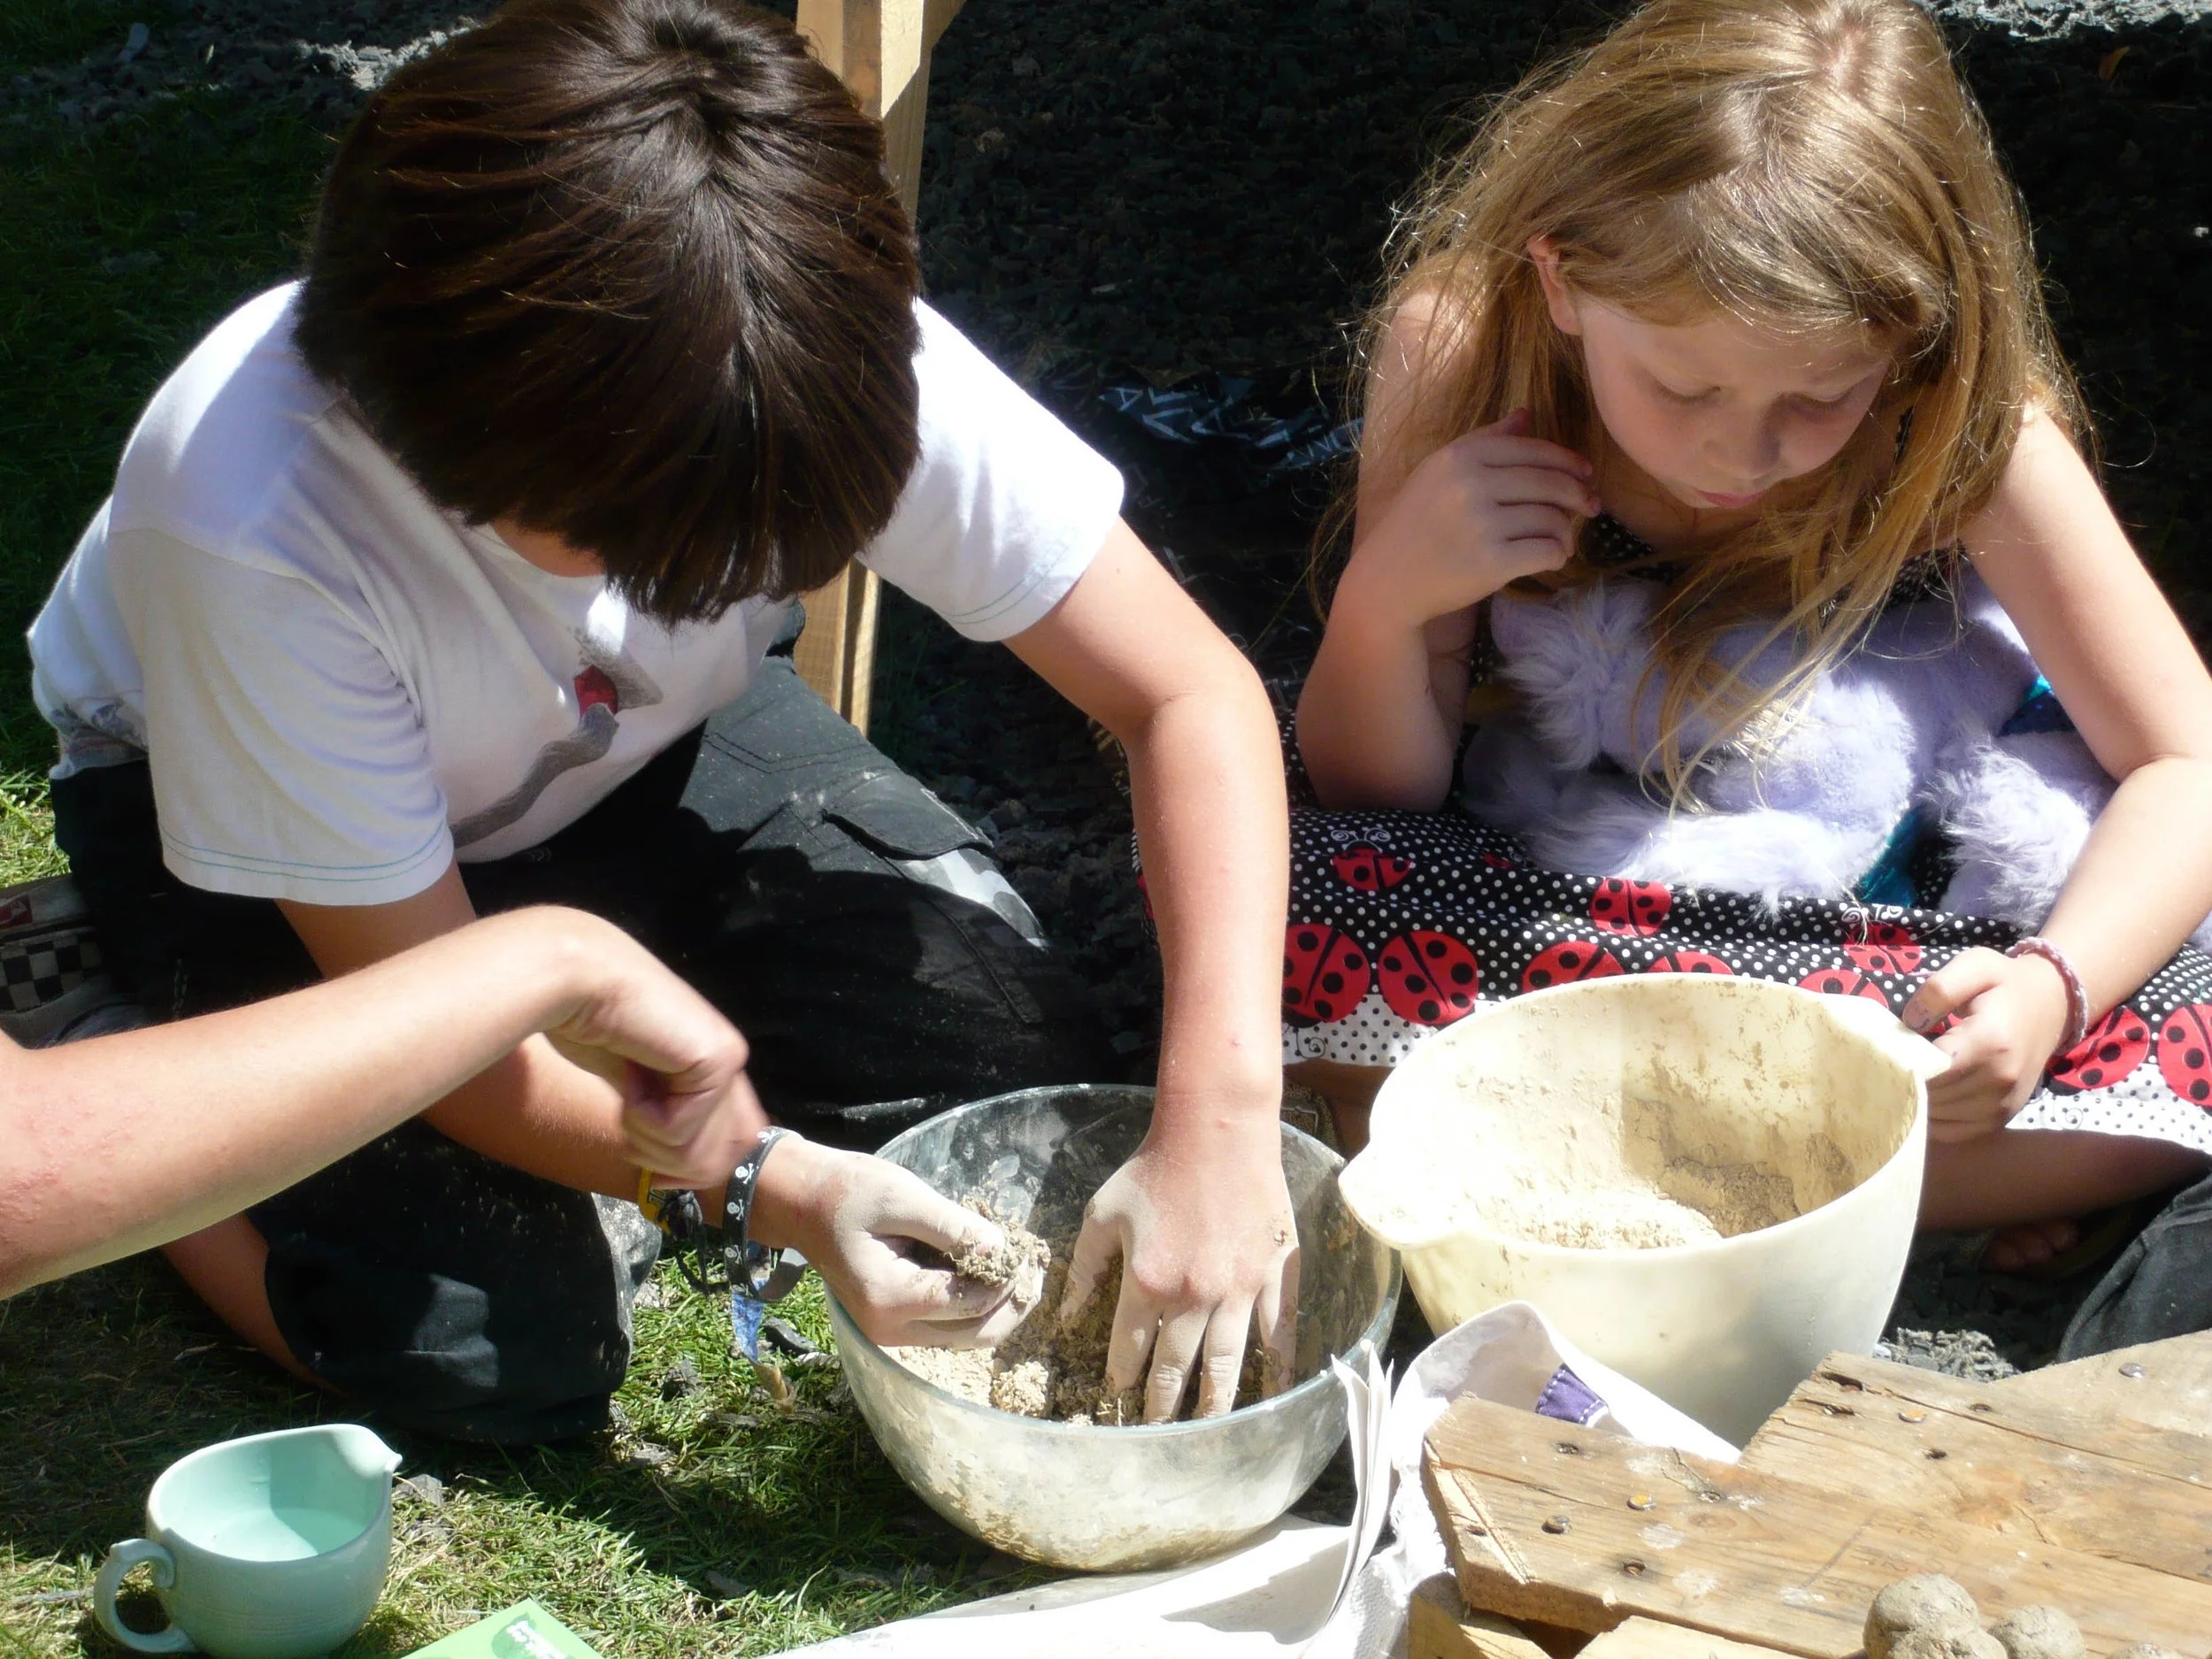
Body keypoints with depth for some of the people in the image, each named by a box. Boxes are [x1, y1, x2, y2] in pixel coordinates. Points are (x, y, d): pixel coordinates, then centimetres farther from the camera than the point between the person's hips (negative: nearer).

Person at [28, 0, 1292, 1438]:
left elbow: (1193, 692, -28)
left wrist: (1216, 1127, -39)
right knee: (509, 1350, -20)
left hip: (634, 744, 4)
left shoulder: (851, 365, -33)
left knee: (1026, 1072, -13)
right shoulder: (249, 523, -39)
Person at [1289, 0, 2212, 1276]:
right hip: (1543, 910, 1)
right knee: (1286, 898, -30)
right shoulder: (1460, 352, -19)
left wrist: (2051, 984, -36)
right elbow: (1373, 796, -10)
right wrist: (1385, 595, -31)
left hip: (1888, 935, 0)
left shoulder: (1967, 425, -20)